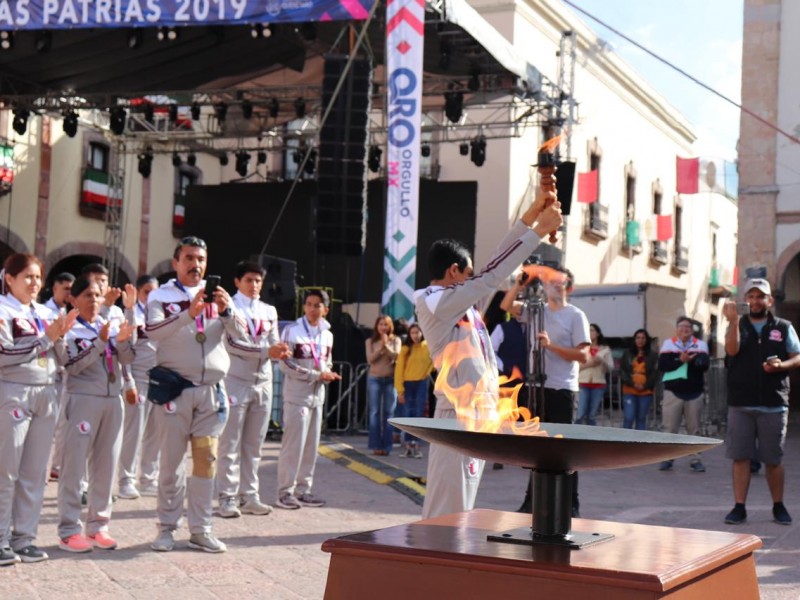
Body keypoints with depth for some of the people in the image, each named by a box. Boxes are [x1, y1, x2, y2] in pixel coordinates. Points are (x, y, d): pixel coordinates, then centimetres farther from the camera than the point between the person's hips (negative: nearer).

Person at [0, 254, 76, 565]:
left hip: (46, 395, 6)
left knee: (34, 471, 7)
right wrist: (47, 336, -16)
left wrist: (61, 336, -6)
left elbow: (63, 359, 13)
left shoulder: (46, 313, 14)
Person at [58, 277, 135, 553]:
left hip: (113, 399, 5)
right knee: (74, 464, -3)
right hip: (83, 399, -5)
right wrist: (100, 342, -20)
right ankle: (69, 530, -1)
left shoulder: (111, 325, 11)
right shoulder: (70, 330, -3)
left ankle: (98, 525, 16)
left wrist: (123, 341, -16)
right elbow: (73, 365, -13)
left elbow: (127, 359, 4)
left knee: (106, 464, 8)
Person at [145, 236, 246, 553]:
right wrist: (189, 313, -29)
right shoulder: (161, 295, 3)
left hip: (211, 390, 3)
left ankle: (201, 530, 10)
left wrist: (226, 310, -19)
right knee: (172, 460, 2)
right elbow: (153, 331, -16)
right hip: (174, 388, -3)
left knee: (206, 460, 4)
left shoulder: (217, 296, 11)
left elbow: (240, 333, 0)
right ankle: (167, 527, 11)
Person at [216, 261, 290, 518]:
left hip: (263, 384, 5)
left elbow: (274, 343, 8)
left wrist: (280, 351, -16)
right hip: (236, 382, -5)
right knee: (230, 444, -3)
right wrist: (266, 351, -23)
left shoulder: (269, 311, 15)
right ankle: (228, 497, 1)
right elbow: (232, 343, -14)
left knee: (254, 445, 9)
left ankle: (249, 496, 14)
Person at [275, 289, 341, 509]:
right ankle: (285, 491, 0)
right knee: (293, 444, -7)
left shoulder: (327, 335, 12)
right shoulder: (292, 330, -7)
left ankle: (303, 490, 16)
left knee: (311, 445, 8)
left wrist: (329, 375, -2)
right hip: (297, 394, -6)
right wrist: (316, 375, -15)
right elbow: (286, 365, -11)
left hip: (317, 396, 6)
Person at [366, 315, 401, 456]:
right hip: (374, 379, 0)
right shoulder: (371, 341, 5)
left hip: (390, 379, 0)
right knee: (375, 412, -1)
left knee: (389, 413, 0)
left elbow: (396, 356, -8)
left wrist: (386, 346, -17)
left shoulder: (395, 340, 4)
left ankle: (386, 446, 2)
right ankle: (376, 445, 2)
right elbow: (370, 359, -5)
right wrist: (380, 347, -15)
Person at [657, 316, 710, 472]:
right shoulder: (668, 344, 3)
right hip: (673, 392, -1)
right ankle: (667, 458, 9)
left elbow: (704, 364, -11)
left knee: (694, 429, 5)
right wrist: (681, 361, -19)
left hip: (694, 393, 1)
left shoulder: (700, 345, 3)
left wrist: (688, 360, -26)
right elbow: (662, 366, -9)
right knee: (670, 428, 1)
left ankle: (695, 460, 11)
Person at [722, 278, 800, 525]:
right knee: (740, 457, 1)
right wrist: (733, 321, -23)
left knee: (773, 459, 6)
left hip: (774, 405, 0)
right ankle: (739, 507, 7)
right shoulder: (738, 326, 8)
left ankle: (778, 506, 21)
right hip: (741, 404, 1)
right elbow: (732, 350, -10)